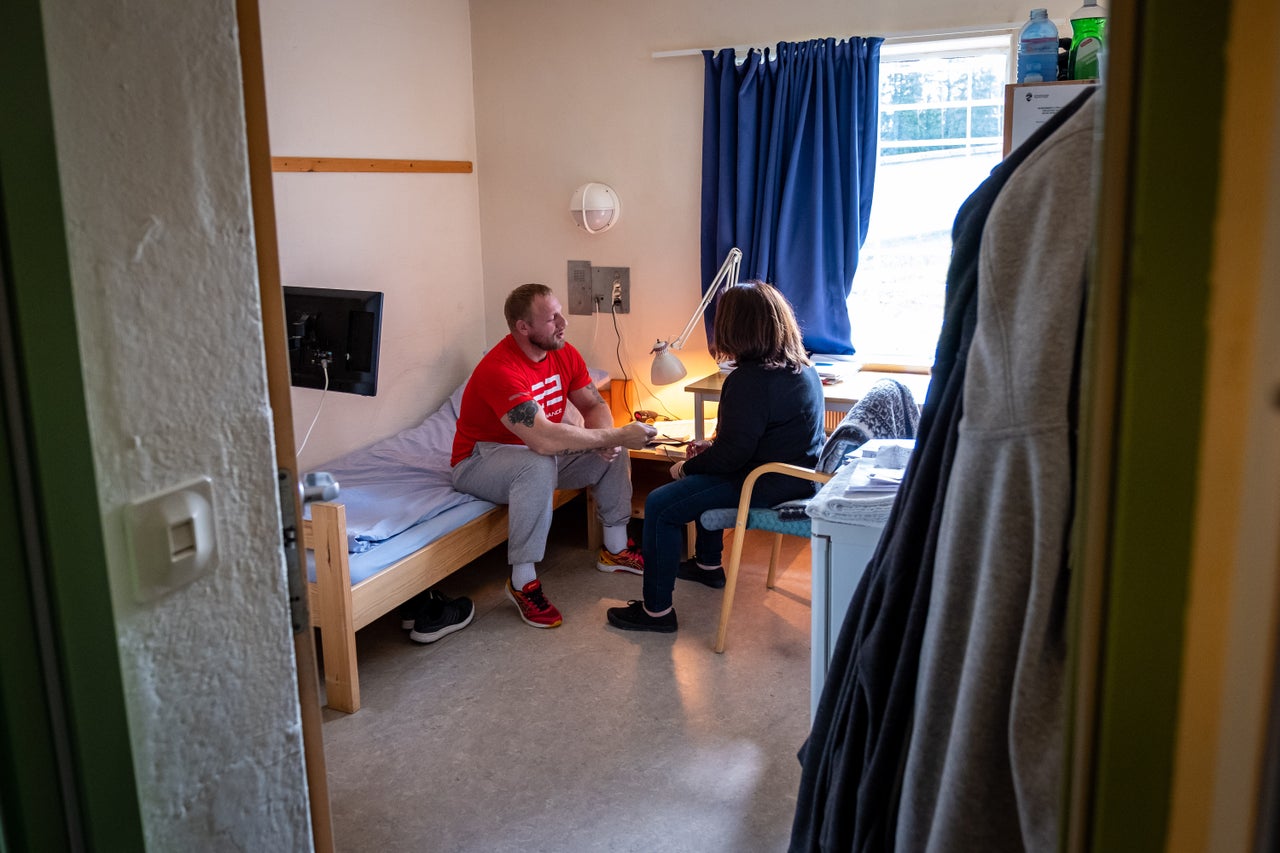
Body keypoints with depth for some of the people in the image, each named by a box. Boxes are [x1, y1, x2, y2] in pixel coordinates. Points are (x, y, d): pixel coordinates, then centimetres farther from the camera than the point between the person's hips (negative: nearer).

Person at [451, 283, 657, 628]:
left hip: (537, 452, 8)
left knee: (614, 452, -2)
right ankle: (522, 582, -27)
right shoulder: (499, 370, -32)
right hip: (480, 461, -8)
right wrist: (616, 435, -34)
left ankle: (615, 548, 12)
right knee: (539, 466, -38)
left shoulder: (563, 353, -6)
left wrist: (607, 439, -23)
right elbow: (544, 439, -41)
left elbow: (595, 406, 2)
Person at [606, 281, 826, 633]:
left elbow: (731, 454, -22)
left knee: (660, 506, -7)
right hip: (799, 473, 10)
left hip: (768, 485, -10)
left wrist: (686, 467, -5)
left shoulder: (749, 380, -24)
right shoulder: (802, 366, 6)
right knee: (704, 477, 32)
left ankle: (656, 609, 0)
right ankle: (708, 564, 44)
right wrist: (712, 447, 13)